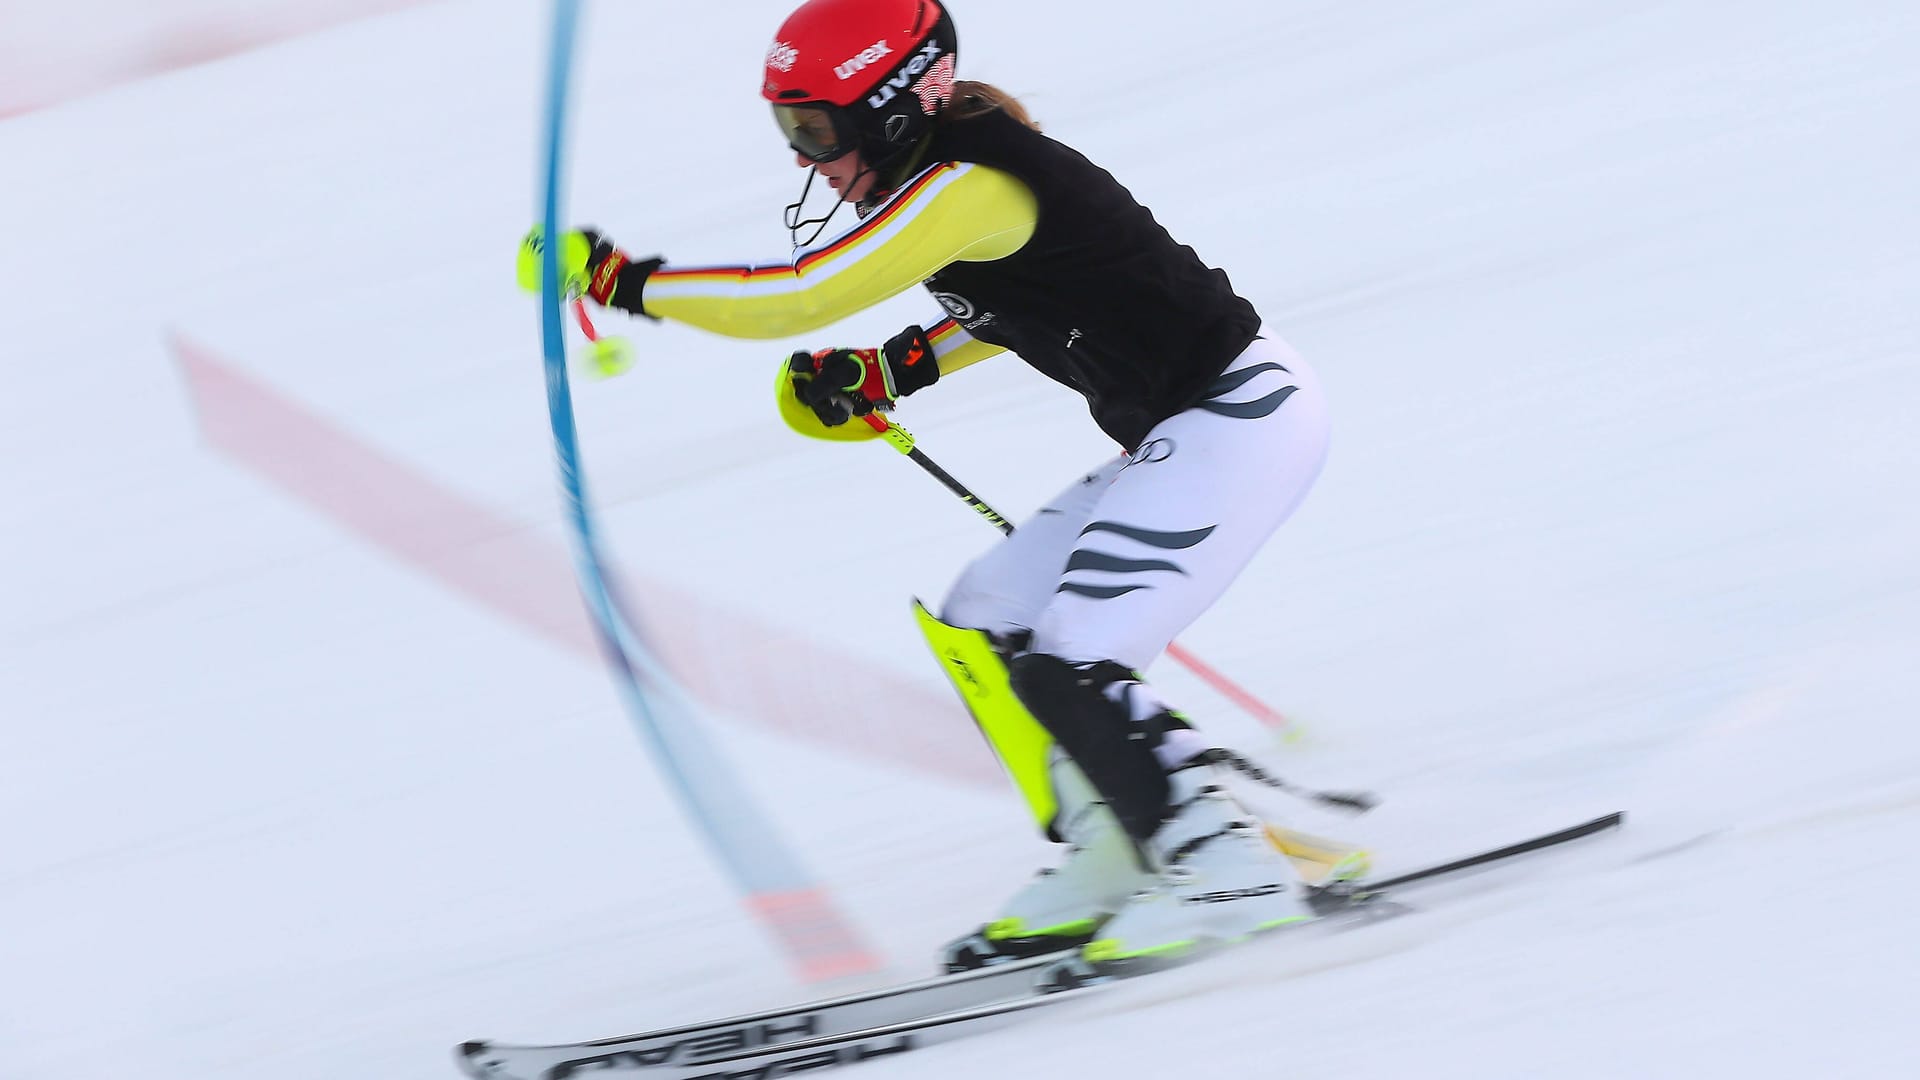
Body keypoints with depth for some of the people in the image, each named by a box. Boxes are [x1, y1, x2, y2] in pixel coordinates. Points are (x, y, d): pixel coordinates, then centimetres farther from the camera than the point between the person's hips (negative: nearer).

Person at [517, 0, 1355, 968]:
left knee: (1064, 668, -16)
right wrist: (888, 374, 15)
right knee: (981, 628, 8)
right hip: (1180, 433, 11)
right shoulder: (953, 162, 8)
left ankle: (1230, 872, -9)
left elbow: (799, 296, -26)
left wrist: (619, 278, -17)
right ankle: (1112, 862, 10)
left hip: (1240, 414, -11)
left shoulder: (967, 184, -21)